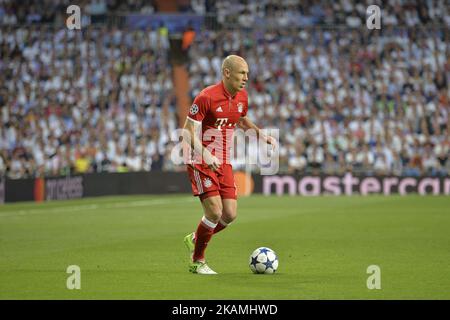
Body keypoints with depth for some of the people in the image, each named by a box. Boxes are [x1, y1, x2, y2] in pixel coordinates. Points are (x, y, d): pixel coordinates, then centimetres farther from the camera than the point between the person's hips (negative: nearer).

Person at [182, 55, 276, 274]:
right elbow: (188, 131, -17)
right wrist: (205, 155, -31)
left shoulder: (242, 96, 5)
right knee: (215, 212, -15)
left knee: (230, 214, -1)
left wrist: (261, 135, 10)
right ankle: (197, 262, 4)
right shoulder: (206, 97, -17)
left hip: (224, 163, 7)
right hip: (202, 163, -7)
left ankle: (194, 239, 25)